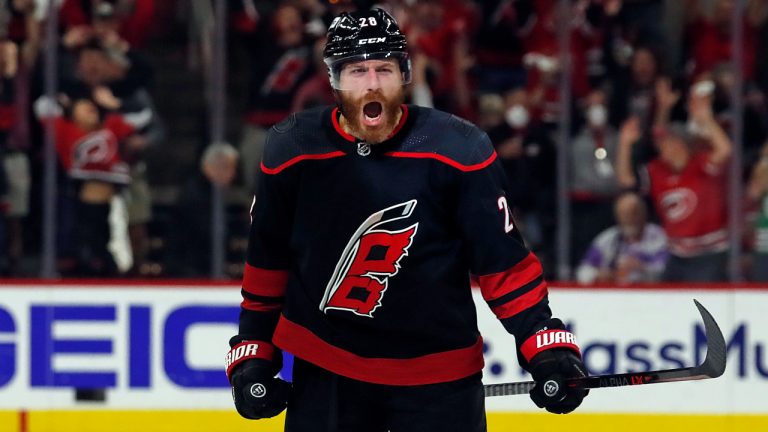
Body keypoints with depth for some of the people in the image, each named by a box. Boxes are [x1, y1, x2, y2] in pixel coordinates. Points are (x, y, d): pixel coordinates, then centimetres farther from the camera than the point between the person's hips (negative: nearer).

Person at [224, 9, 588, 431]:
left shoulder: (459, 150, -12)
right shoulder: (292, 150, -6)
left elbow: (503, 260, -7)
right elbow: (267, 261, 7)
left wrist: (547, 346, -15)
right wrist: (253, 353, 7)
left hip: (438, 376, -1)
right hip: (325, 370, 2)